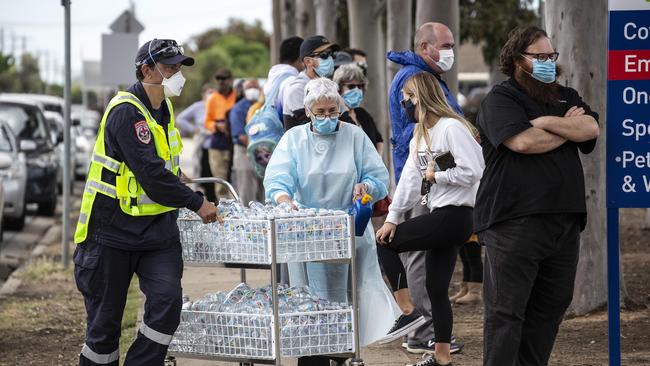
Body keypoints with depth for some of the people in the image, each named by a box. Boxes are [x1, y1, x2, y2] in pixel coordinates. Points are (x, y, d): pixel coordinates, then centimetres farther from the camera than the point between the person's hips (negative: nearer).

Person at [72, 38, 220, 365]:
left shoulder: (163, 107, 11)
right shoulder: (126, 112, -18)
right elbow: (150, 174, -23)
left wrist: (173, 173, 17)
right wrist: (197, 203, -16)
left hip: (157, 227, 7)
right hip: (113, 229, -7)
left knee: (167, 300, -13)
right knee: (105, 319, 2)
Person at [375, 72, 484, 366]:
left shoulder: (452, 128, -14)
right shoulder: (420, 135, 16)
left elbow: (472, 171, -21)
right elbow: (410, 179, 11)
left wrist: (436, 175, -10)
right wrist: (393, 217, 3)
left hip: (454, 216, -9)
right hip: (440, 217, 9)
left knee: (385, 243, -2)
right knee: (436, 288, 10)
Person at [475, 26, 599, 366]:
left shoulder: (566, 97, 19)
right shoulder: (500, 99, -2)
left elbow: (591, 128, 1)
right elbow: (523, 141, -18)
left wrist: (546, 122, -11)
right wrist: (568, 129, -2)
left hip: (564, 220, 7)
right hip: (515, 220, -7)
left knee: (551, 306, 9)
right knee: (506, 309, -6)